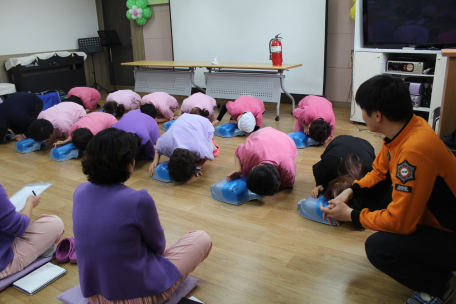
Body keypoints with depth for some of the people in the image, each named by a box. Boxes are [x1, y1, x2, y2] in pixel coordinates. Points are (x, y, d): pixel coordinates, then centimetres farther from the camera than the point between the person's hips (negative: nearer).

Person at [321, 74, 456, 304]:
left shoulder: (414, 151, -35)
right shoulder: (407, 128, -7)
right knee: (370, 194, 8)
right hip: (432, 215, 9)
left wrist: (350, 215, -15)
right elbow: (379, 172, 9)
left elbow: (398, 222, -29)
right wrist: (349, 192, -7)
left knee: (377, 247, -25)